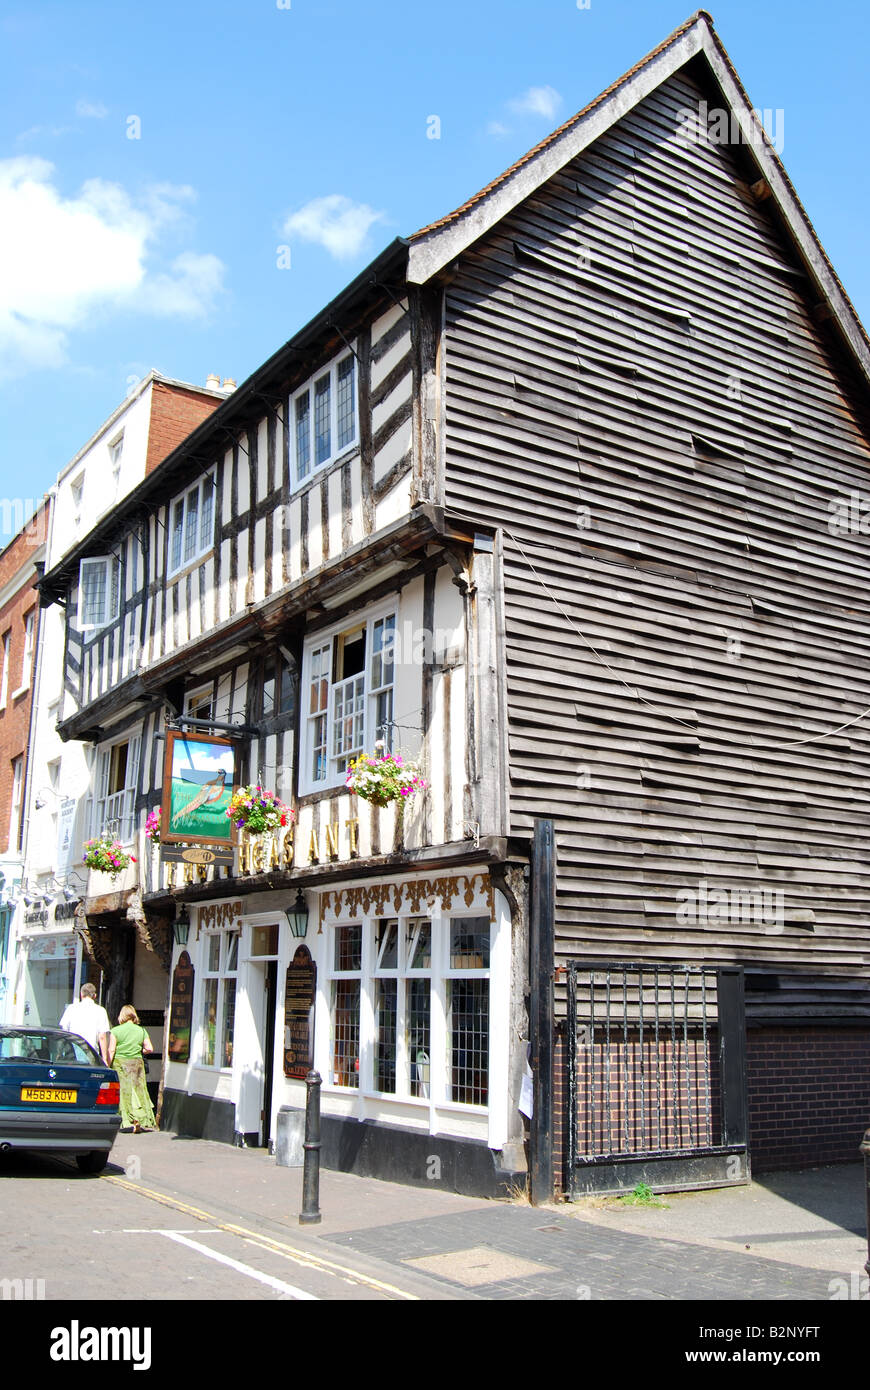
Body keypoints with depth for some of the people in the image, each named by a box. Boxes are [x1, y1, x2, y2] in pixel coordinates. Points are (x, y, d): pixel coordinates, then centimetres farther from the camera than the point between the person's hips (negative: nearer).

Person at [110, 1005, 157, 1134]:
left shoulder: (115, 1031, -3)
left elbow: (111, 1050, -8)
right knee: (137, 1091, 9)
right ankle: (140, 1120, 3)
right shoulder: (141, 1030, 4)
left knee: (123, 1091, 1)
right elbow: (149, 1048, 2)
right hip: (137, 1063, 2)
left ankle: (127, 1123, -5)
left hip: (120, 1062, -2)